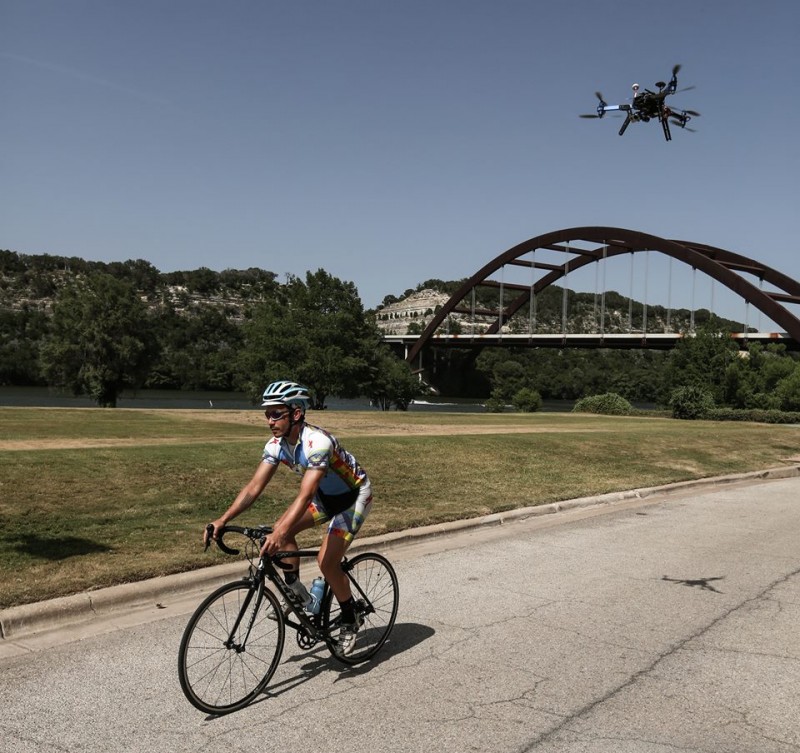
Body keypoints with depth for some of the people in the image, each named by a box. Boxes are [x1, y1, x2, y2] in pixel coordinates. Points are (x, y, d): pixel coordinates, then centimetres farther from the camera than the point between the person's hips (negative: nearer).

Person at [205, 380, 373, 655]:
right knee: (281, 532, -11)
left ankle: (350, 622, 7)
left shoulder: (317, 442, -36)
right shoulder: (276, 445, -13)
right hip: (325, 494, 7)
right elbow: (254, 487, -15)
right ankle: (297, 593, 9)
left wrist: (281, 533, -55)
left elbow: (305, 495, -44)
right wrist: (222, 520, -26)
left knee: (326, 561, -16)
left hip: (354, 495, -7)